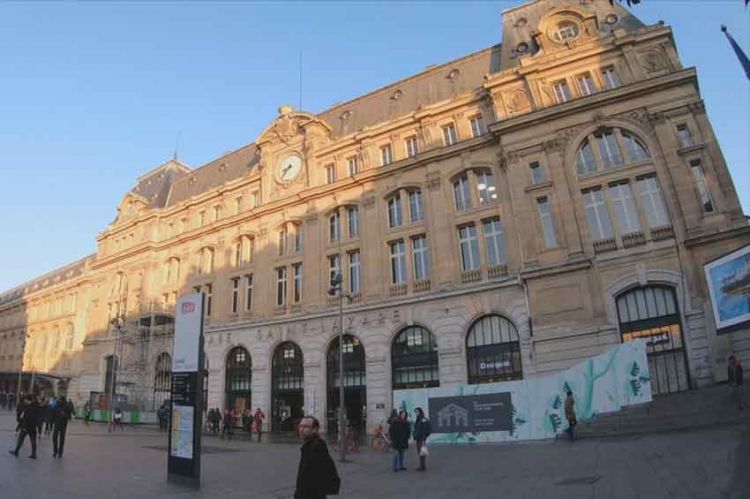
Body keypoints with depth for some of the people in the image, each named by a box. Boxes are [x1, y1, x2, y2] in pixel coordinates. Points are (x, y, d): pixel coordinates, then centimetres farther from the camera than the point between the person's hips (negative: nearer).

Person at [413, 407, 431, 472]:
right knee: (419, 453, 11)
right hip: (418, 438, 9)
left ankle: (423, 467, 0)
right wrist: (415, 437, 15)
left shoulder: (423, 419, -13)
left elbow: (425, 430, -17)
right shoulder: (417, 420, 14)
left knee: (422, 453, -6)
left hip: (422, 438, -9)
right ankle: (422, 466, 17)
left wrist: (423, 439, -19)